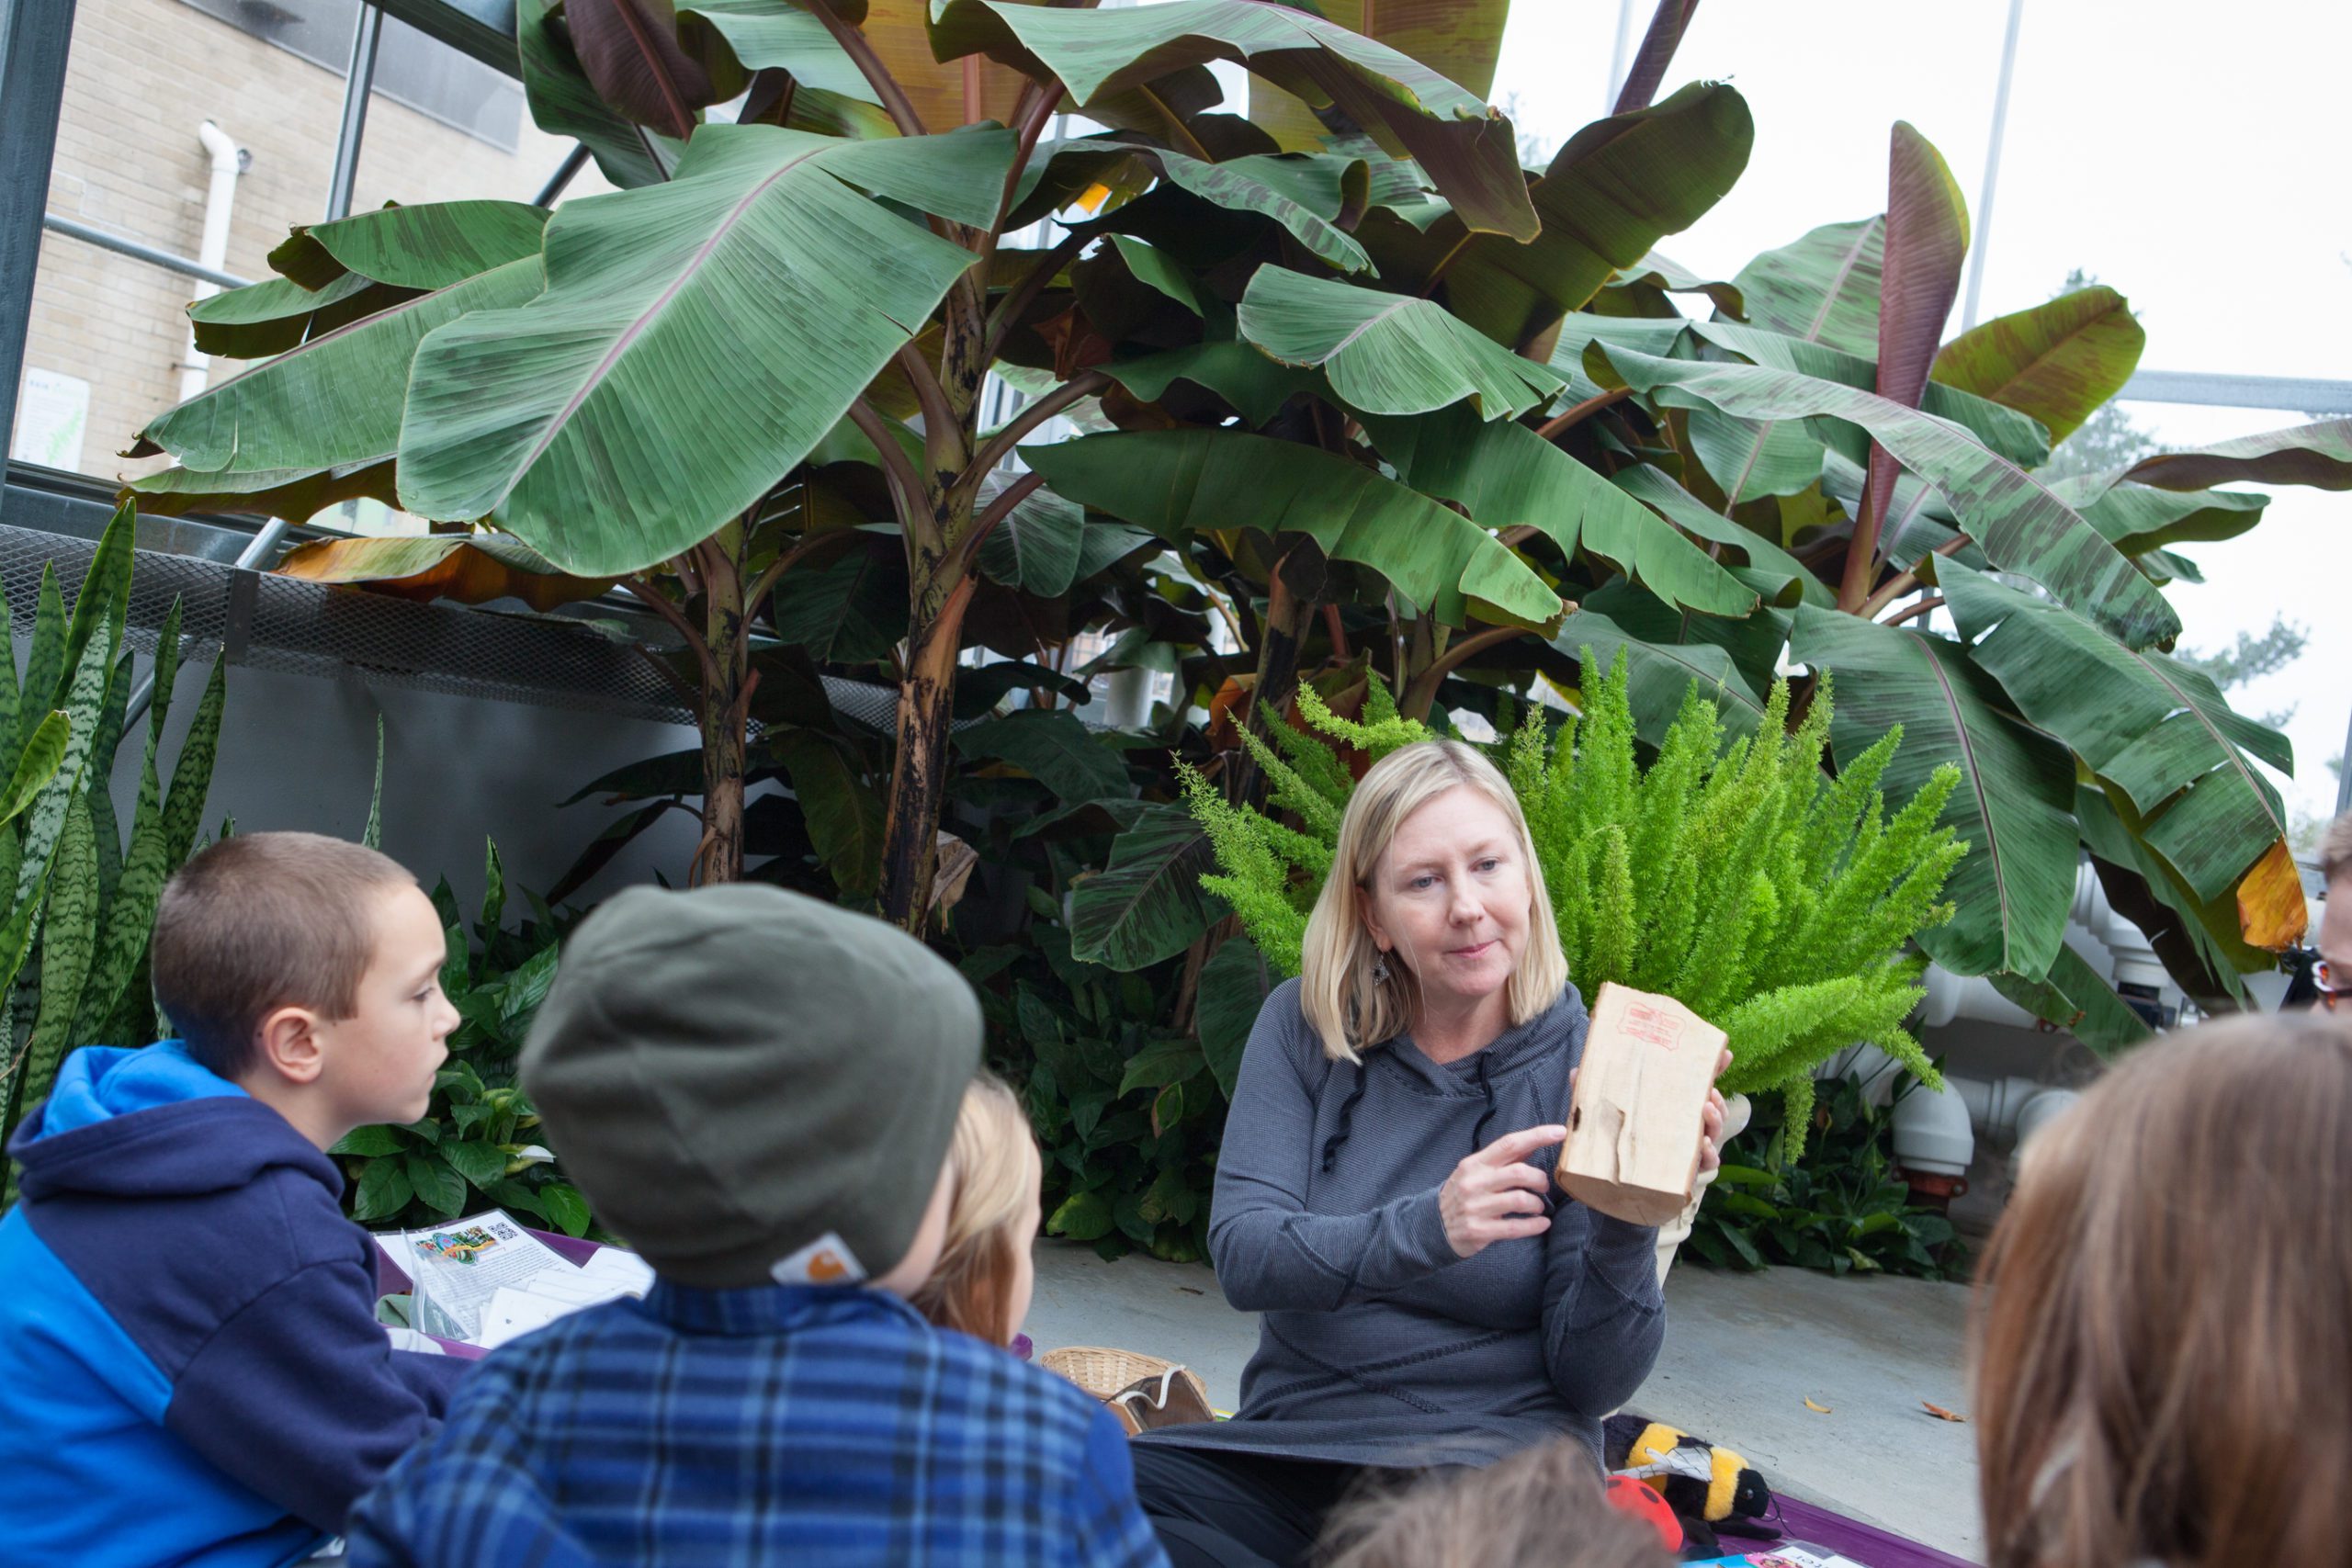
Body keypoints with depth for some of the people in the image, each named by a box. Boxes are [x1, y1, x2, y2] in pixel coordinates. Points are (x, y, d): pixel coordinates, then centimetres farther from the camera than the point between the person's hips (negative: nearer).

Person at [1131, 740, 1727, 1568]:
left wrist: (1627, 1227, -25)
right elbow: (1242, 1254, -11)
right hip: (1293, 1434, 3)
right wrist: (1425, 1228, -28)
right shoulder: (1304, 1026, 1)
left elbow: (1594, 1383, -6)